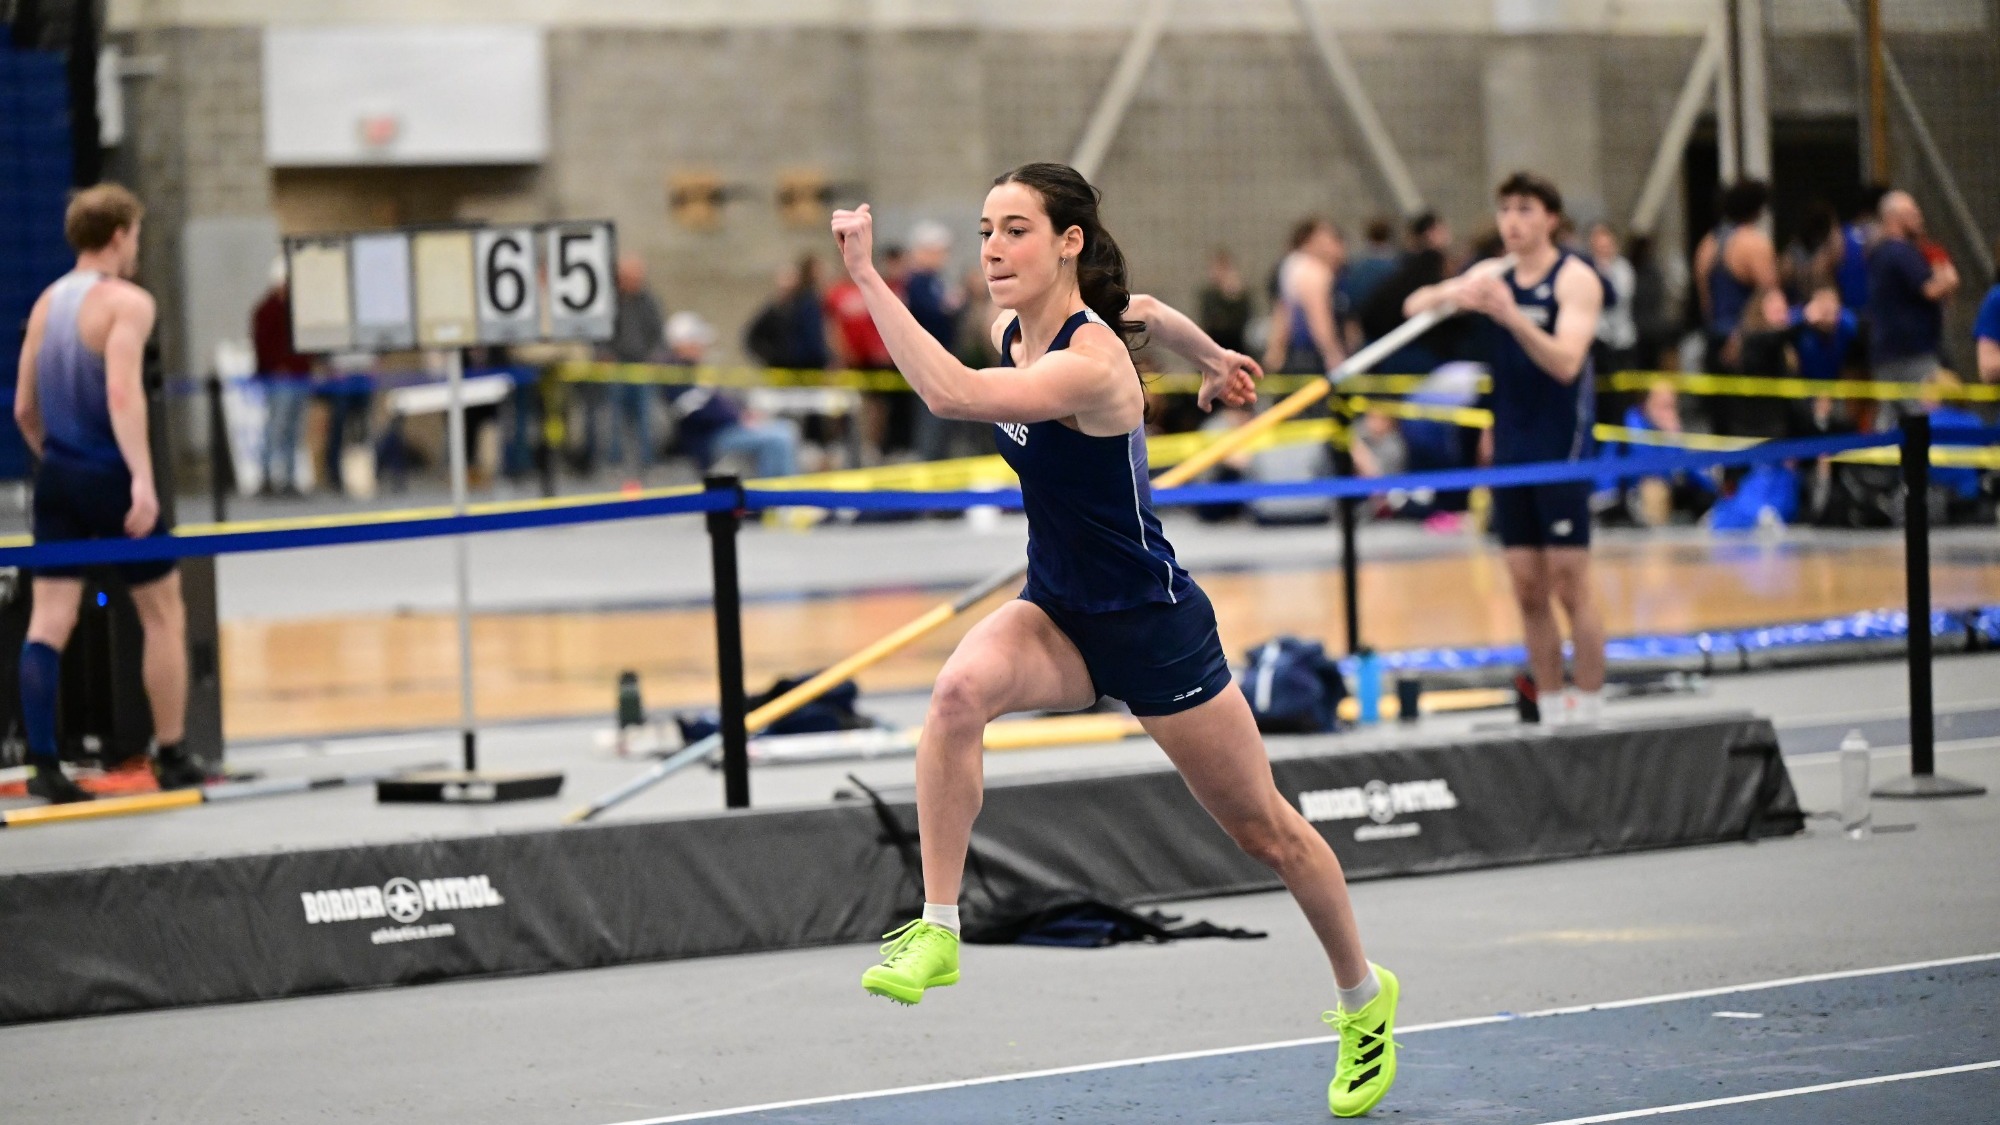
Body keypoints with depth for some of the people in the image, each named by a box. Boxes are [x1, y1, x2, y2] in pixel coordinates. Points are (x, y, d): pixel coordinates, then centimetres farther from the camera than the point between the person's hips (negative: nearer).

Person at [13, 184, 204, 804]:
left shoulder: (47, 303, 12)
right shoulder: (127, 302, -10)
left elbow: (24, 409, 15)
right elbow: (123, 393, -24)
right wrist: (142, 479, -31)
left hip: (57, 476, 6)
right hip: (111, 475, -6)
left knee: (49, 620, 1)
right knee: (164, 614, 9)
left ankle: (43, 765, -7)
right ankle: (171, 758, 13)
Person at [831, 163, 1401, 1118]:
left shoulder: (1088, 365, -30)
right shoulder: (1014, 331, -5)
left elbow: (950, 394, -46)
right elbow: (1147, 312, 16)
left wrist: (865, 276, -45)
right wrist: (1214, 361, 33)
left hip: (1151, 625, -6)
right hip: (1055, 610, 6)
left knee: (1264, 829, 11)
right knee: (960, 689, -28)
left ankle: (1363, 999, 34)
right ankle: (936, 931, -22)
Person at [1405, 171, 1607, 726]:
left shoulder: (1575, 279, -8)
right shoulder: (1492, 274, 9)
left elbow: (1566, 362, -21)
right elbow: (1414, 306, 2)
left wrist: (1509, 314, -34)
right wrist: (1446, 295, -21)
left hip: (1562, 450, -5)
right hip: (1510, 449, 5)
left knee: (1570, 584, -6)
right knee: (1527, 588, 5)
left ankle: (1590, 709, -1)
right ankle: (1550, 708, 10)